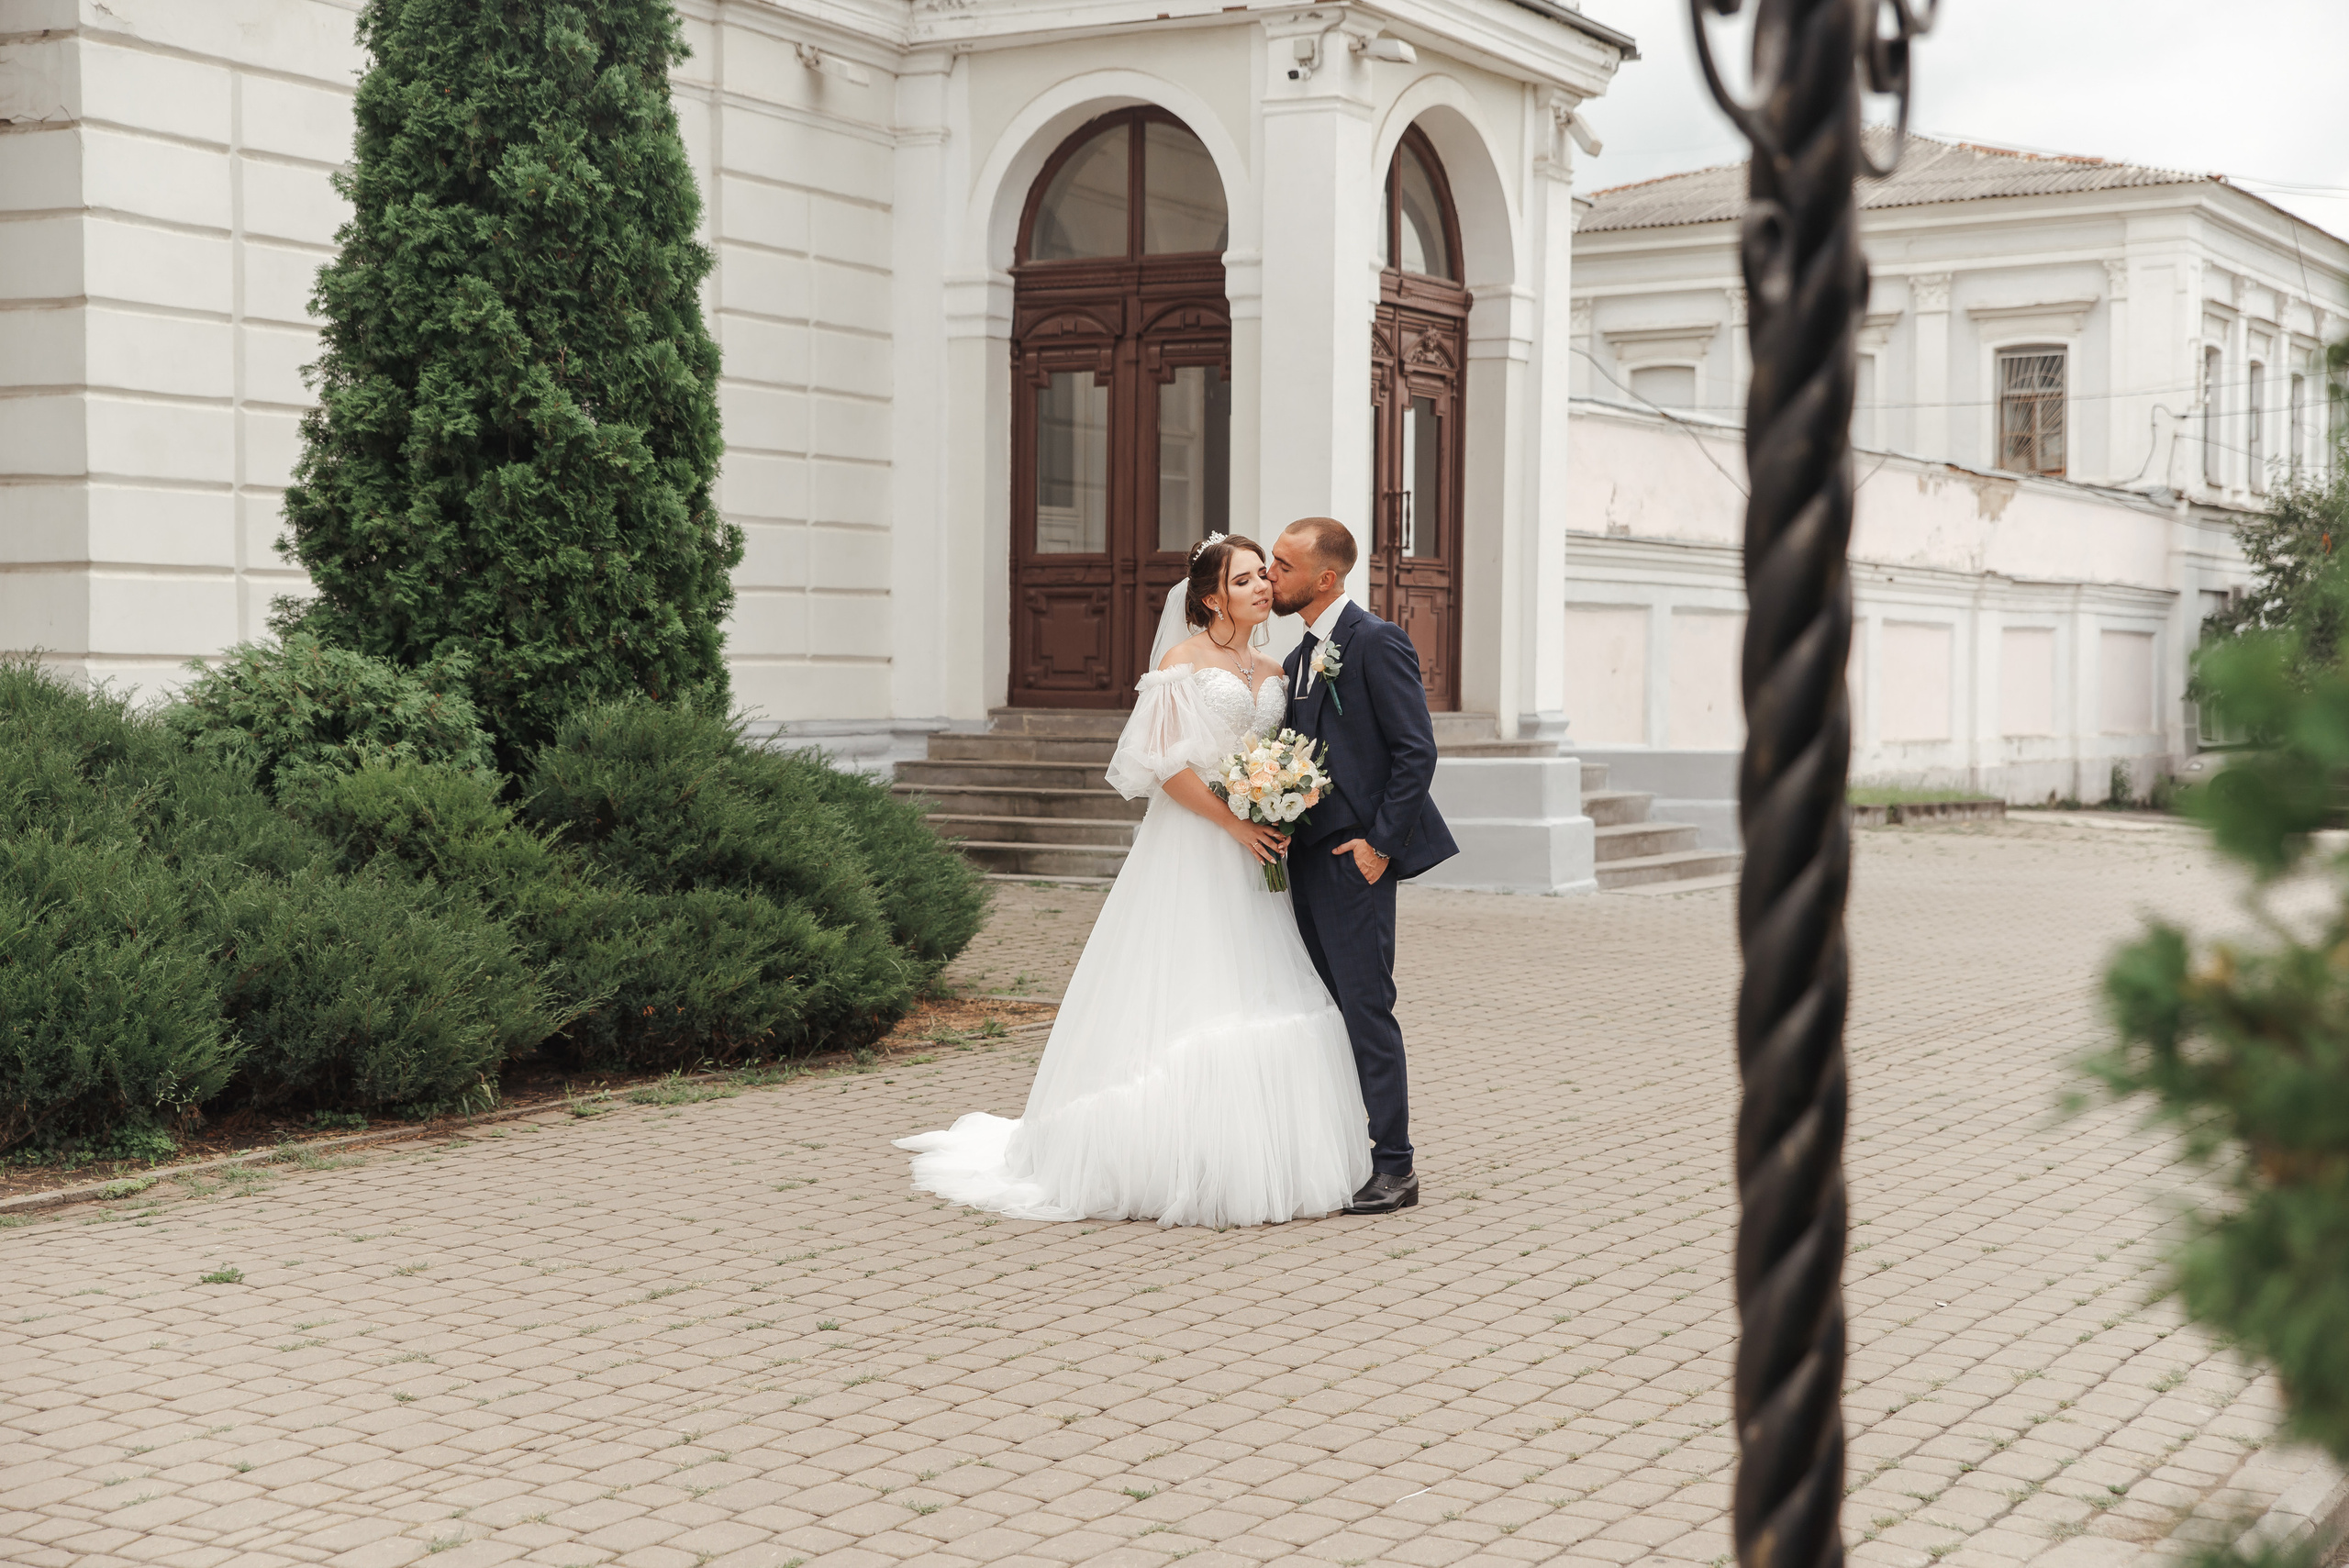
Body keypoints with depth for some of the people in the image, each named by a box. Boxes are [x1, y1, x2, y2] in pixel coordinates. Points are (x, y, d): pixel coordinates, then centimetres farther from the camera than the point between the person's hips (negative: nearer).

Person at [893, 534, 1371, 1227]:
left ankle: (1256, 1166, 11)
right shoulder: (1183, 659, -4)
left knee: (1259, 1003, 4)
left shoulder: (1273, 675, 15)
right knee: (1182, 1001, -5)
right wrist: (1233, 821, -15)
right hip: (1190, 851, -6)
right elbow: (1164, 762, -11)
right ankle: (1176, 1169, 0)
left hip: (1251, 858, 6)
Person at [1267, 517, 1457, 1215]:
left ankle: (1394, 1168, 1)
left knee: (1365, 1009, -6)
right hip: (1308, 856, 9)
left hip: (1355, 857, -9)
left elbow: (1417, 751, -14)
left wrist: (1379, 842, -16)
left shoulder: (1377, 642, -10)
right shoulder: (1299, 659, 17)